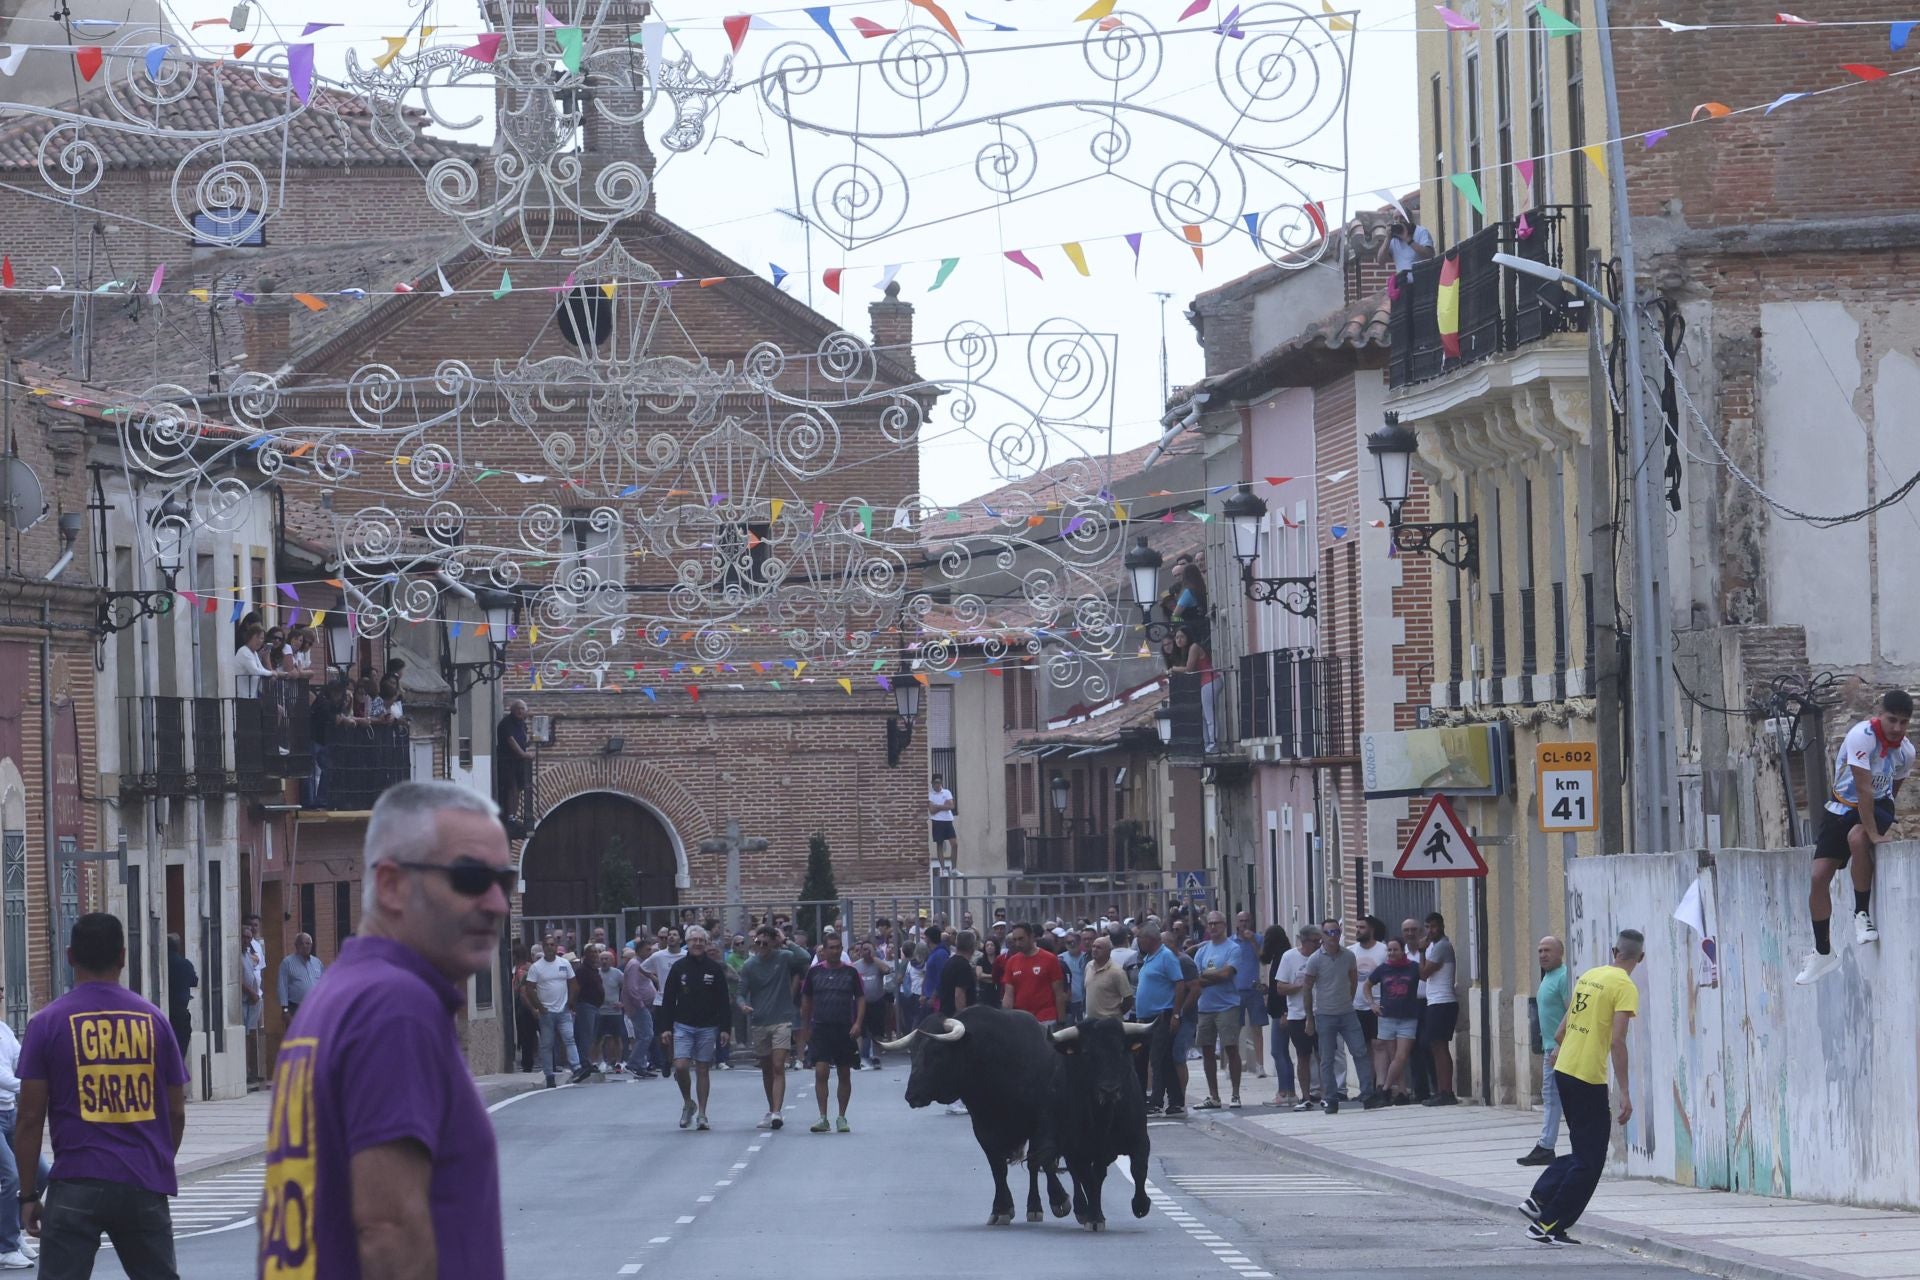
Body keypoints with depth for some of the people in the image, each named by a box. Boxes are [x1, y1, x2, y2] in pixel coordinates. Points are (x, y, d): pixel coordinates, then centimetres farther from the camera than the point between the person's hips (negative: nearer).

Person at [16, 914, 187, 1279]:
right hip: (145, 1186, 3)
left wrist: (28, 1194, 3)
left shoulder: (48, 1023, -3)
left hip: (76, 1185, -3)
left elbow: (30, 1119, -3)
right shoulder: (153, 1020, 5)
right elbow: (176, 1112, 9)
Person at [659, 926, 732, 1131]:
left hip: (708, 1027, 0)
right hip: (683, 1027, 0)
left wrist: (724, 1028, -3)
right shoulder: (679, 968, 2)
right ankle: (688, 1103, 11)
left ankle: (702, 1114, 9)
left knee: (703, 1069, 3)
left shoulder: (715, 969, 2)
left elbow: (723, 1001, 3)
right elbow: (669, 999, 4)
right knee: (681, 1066, -13)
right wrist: (666, 1027, -1)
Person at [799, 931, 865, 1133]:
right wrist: (806, 1028, 8)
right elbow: (806, 1001, 11)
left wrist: (857, 1023, -9)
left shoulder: (851, 972, 2)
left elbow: (860, 998, 4)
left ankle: (841, 1117, 16)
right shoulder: (814, 972, 4)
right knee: (821, 1072, -11)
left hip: (845, 1030, 1)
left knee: (844, 1075, 6)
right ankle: (823, 1118, -9)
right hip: (820, 1029, -1)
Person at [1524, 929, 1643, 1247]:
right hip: (1589, 1078, -8)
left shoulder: (1588, 977, 11)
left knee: (1584, 1152, 20)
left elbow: (1560, 1033, 16)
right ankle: (1549, 1226, 2)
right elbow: (1617, 1042, -19)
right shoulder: (1625, 988, -11)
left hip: (1564, 1072, 8)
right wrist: (1624, 1094, -18)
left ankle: (1539, 1200, 14)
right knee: (1589, 1161, 2)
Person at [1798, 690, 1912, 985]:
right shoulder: (1862, 736, -25)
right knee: (1819, 876, -8)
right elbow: (1863, 788, -28)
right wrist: (1874, 834, -31)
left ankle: (1862, 914, -20)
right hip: (1844, 804, -1)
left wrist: (1876, 828, 8)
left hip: (1877, 806, 1)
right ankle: (1823, 954, 5)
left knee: (1856, 838, -35)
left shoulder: (1906, 752, -9)